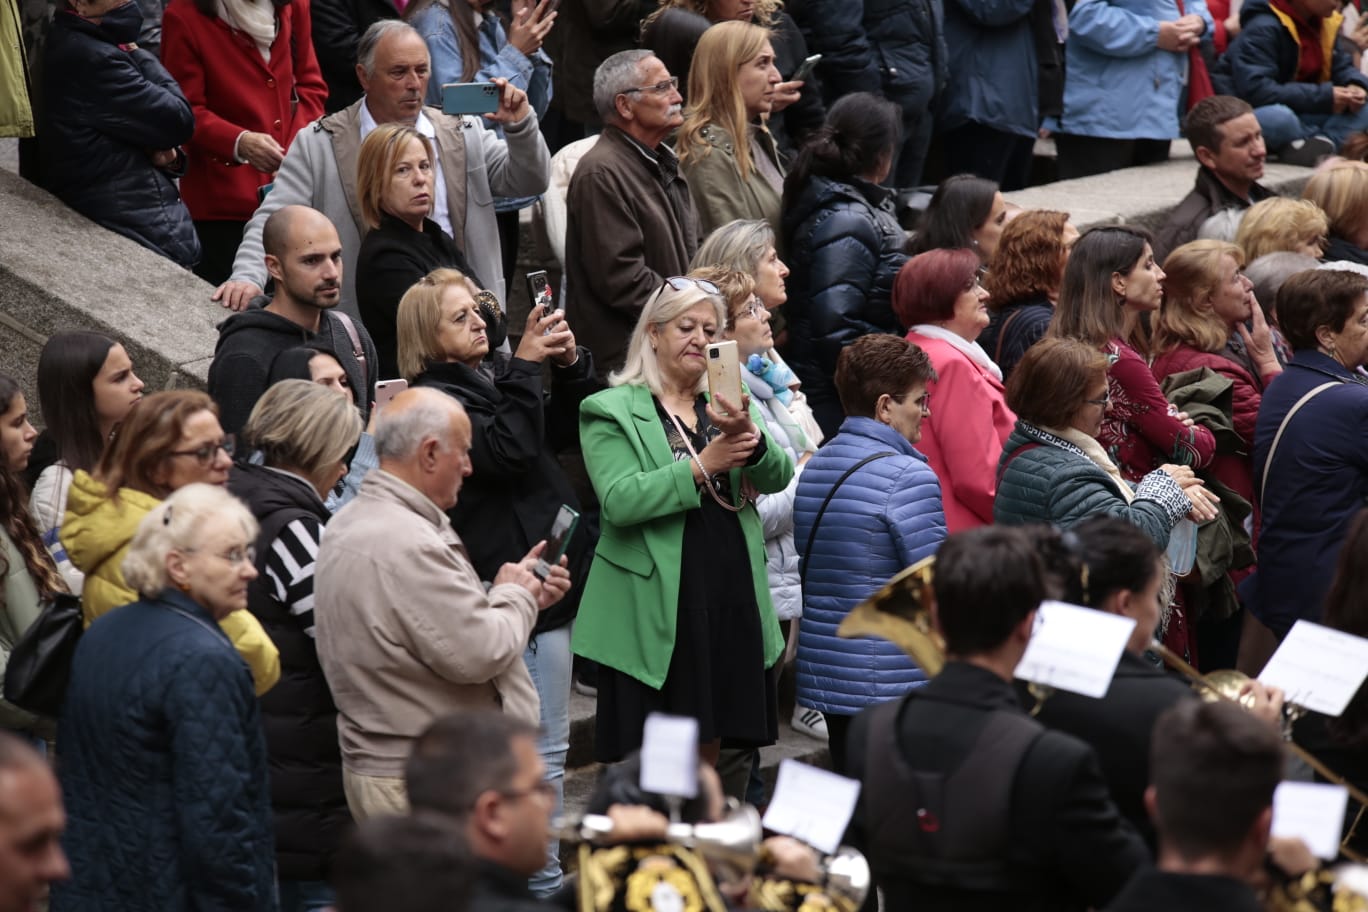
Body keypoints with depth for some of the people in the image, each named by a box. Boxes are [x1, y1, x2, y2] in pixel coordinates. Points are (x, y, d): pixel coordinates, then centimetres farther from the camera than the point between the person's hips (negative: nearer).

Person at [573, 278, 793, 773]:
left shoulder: (724, 404, 14)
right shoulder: (612, 411, -2)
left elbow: (778, 477, -1)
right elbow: (619, 501, -16)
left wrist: (751, 437, -21)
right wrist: (701, 466, -20)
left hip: (731, 601, 5)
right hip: (657, 610, -5)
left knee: (708, 750, 13)